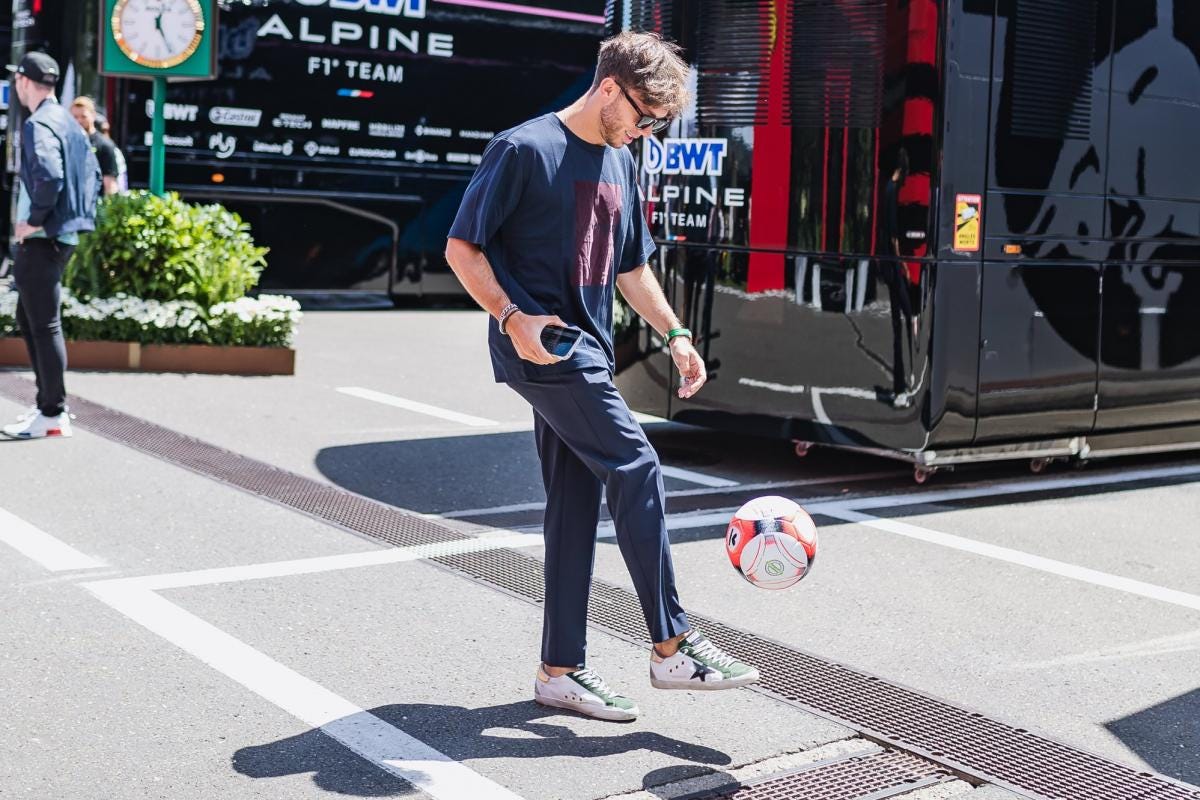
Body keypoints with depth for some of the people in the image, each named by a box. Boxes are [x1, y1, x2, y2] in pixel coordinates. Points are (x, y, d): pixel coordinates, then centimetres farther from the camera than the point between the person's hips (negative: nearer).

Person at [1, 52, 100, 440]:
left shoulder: (38, 125, -14)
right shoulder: (68, 122, 15)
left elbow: (48, 176, -28)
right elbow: (92, 172, 20)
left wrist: (34, 220, -18)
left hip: (41, 238, -10)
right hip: (63, 233, 10)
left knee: (44, 325, -5)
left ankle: (53, 415, 0)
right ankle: (49, 402, 21)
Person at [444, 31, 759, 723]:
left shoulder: (622, 165, 16)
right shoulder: (525, 149, -9)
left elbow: (632, 267, 24)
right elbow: (462, 248, -10)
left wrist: (676, 335, 14)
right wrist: (513, 317, -21)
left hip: (587, 354, 8)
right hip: (542, 347, -8)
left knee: (576, 504, 7)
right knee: (636, 470, -13)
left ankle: (561, 670, 15)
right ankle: (673, 646, -5)